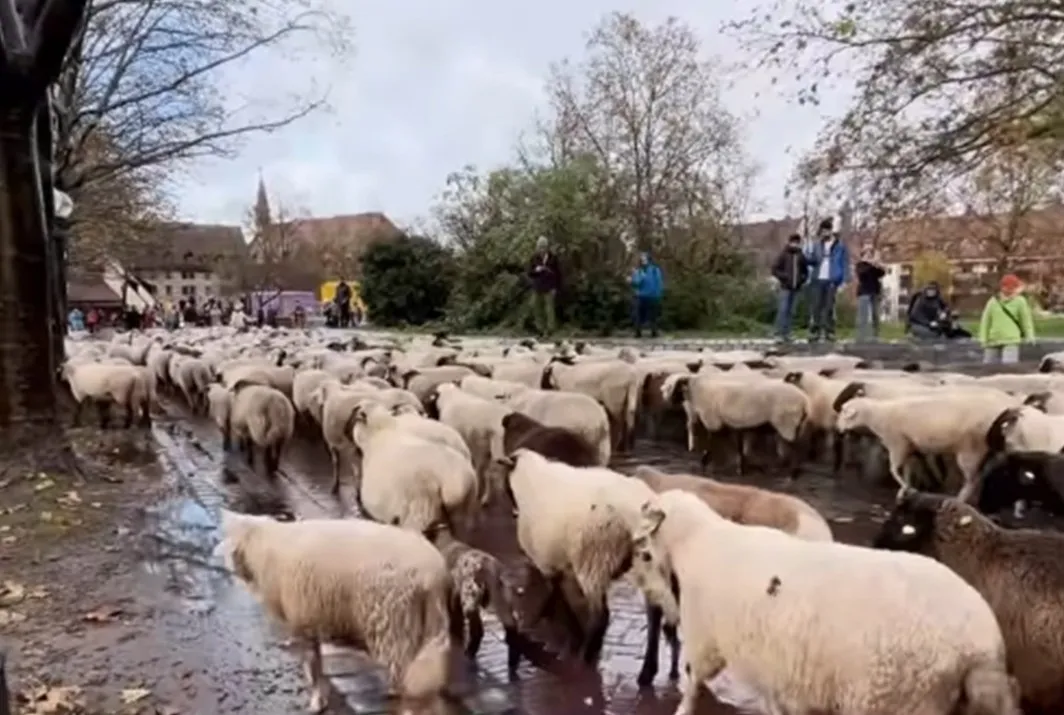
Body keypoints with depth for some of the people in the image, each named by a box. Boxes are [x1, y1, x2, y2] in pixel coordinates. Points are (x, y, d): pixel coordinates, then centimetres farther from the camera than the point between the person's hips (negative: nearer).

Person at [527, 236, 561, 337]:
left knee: (549, 308, -4)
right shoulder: (534, 258, 3)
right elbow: (530, 273, 5)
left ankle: (549, 330, 3)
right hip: (537, 288, 4)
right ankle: (541, 329, 18)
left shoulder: (553, 258, -4)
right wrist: (535, 270, -16)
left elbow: (558, 273, -1)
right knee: (535, 307, 6)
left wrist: (556, 287, -6)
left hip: (549, 288, -4)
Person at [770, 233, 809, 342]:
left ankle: (786, 333, 9)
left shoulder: (801, 256, 9)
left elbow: (805, 272, 18)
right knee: (782, 310, -9)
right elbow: (775, 270, -2)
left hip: (796, 288, 4)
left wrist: (802, 278, -1)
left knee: (791, 312, 5)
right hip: (785, 287, -4)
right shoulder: (783, 254, -1)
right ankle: (779, 333, -7)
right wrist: (784, 277, -13)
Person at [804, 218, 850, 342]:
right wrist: (809, 258, -13)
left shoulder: (840, 246, 4)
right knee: (815, 306, -4)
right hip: (817, 280, 2)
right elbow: (811, 260, 12)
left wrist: (845, 281, -7)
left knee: (829, 307, -1)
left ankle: (829, 332, 2)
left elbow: (845, 263, 3)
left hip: (831, 281, -2)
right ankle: (814, 332, -3)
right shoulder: (817, 245, 14)